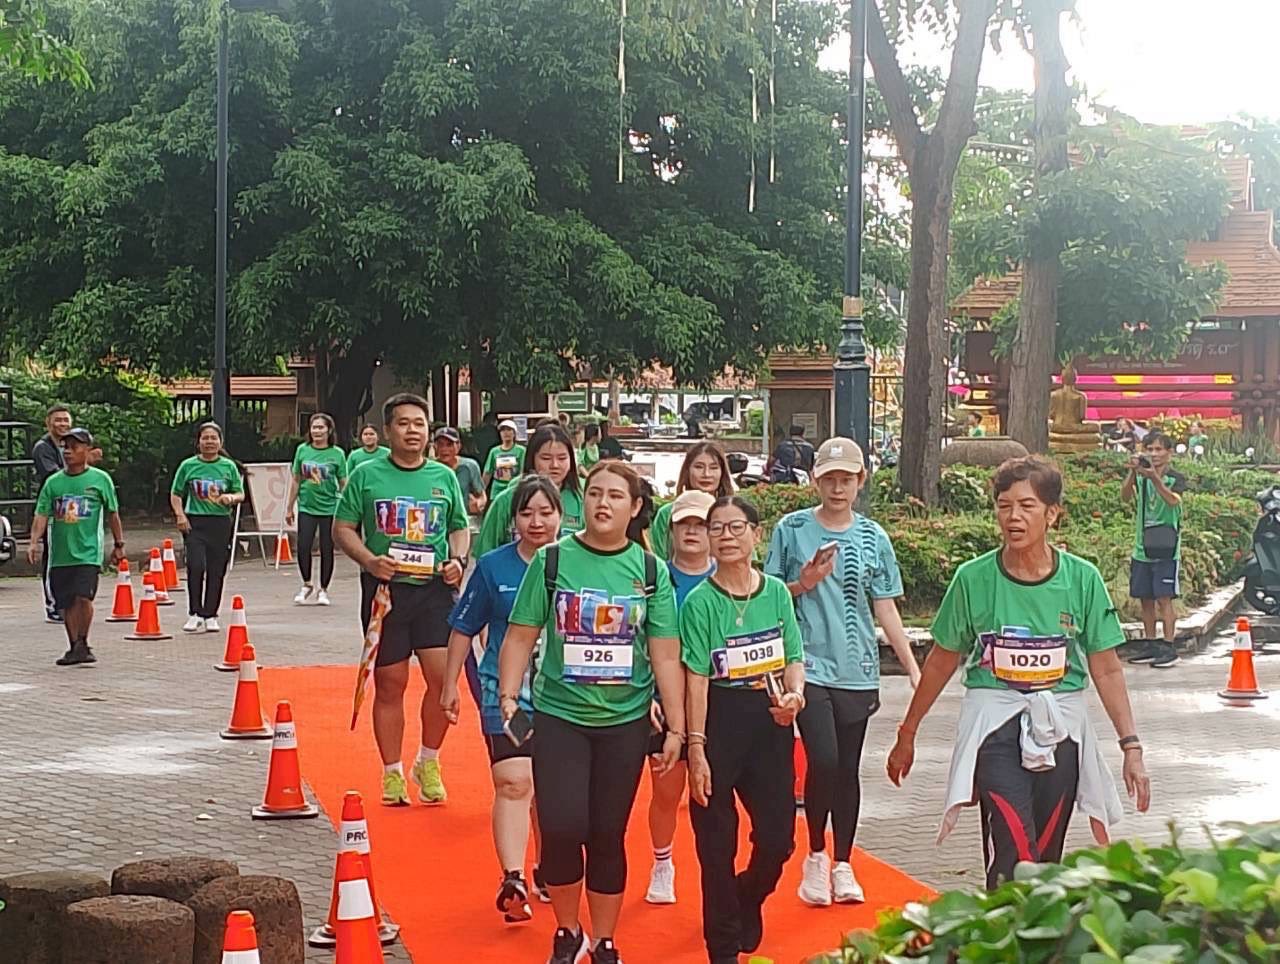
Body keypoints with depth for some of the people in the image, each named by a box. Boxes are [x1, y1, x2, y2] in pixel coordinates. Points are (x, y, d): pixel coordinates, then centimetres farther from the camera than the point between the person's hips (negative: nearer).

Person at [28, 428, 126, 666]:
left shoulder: (100, 479, 0)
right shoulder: (53, 482, 6)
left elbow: (112, 514, 8)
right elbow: (42, 515, 1)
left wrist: (119, 544, 10)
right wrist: (35, 542, -12)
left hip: (88, 551, -3)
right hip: (60, 554, 3)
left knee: (83, 597, -18)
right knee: (66, 603, 8)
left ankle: (83, 643, -2)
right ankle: (74, 648, 20)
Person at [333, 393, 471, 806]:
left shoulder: (445, 477, 10)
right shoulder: (366, 475, 2)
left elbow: (460, 528, 18)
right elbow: (342, 528, 4)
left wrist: (458, 560, -2)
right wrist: (369, 560, -13)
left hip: (435, 588, 1)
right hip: (385, 588, -1)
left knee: (443, 675, -10)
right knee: (390, 683, 4)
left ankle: (428, 762, 11)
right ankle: (392, 773, 17)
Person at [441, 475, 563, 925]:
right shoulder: (493, 566, -2)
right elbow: (463, 629, 7)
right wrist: (450, 686, 9)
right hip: (505, 689, -2)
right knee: (513, 782, -15)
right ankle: (513, 880, -21)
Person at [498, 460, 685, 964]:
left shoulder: (650, 571, 1)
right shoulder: (552, 560, -2)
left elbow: (665, 654, 1)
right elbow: (520, 637, 0)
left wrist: (676, 727, -1)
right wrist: (508, 698, -10)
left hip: (625, 721, 1)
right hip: (559, 715, -1)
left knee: (608, 836, 7)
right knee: (562, 828, -11)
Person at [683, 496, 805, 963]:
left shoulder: (776, 592, 6)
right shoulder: (700, 601, -5)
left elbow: (793, 658, 10)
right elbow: (697, 678, -9)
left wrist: (794, 693, -12)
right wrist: (696, 748, -12)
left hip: (770, 721, 3)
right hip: (720, 721, -3)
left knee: (777, 837, 4)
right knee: (717, 844, 2)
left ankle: (746, 901, 36)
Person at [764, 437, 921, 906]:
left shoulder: (873, 537, 6)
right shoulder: (792, 529, 0)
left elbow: (885, 608, 8)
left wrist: (914, 669, 3)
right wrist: (804, 584, -13)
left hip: (858, 670, 2)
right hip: (809, 664, -2)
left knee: (848, 767, 8)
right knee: (823, 760, -14)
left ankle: (843, 865, 21)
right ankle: (815, 857, 7)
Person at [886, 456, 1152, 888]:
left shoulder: (1082, 579, -2)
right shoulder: (973, 578, -3)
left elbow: (1106, 670, 4)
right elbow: (942, 661, 8)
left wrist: (1131, 746, 0)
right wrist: (907, 734, 14)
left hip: (1061, 729, 2)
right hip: (994, 726, -2)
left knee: (1046, 858, 8)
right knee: (1013, 857, -18)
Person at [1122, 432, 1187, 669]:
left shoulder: (1175, 479, -3)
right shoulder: (1141, 478, 7)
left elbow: (1173, 500, -23)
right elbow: (1126, 497, -10)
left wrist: (1154, 477, -35)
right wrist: (1132, 473, -25)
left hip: (1165, 548, -5)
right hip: (1142, 549, 5)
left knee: (1164, 598, -8)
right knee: (1145, 598, 9)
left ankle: (1168, 647, -7)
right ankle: (1149, 644, 18)